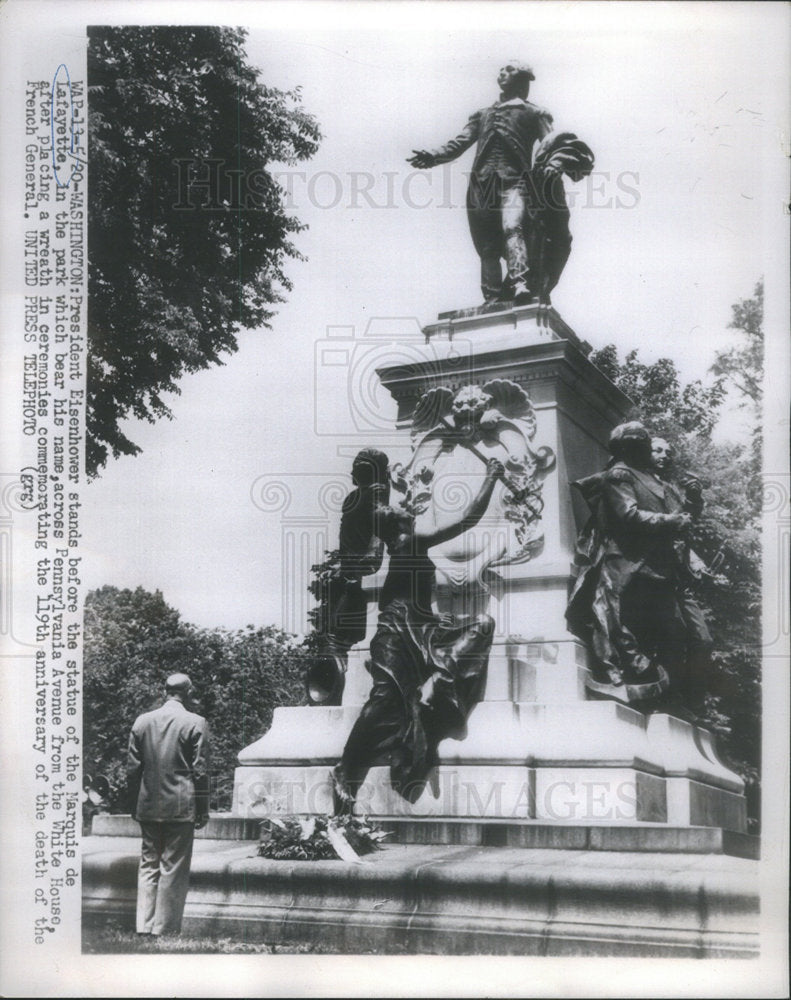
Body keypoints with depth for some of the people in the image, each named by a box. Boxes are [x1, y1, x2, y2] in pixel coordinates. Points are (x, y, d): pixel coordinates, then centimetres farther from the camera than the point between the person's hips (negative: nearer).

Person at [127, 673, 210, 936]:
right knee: (173, 869, 3)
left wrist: (134, 806, 13)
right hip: (181, 806, -4)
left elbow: (133, 768, 6)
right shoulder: (195, 723, -8)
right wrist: (202, 810, -2)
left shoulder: (142, 721, 4)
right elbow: (200, 771, -8)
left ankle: (144, 926, 12)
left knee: (148, 864, 12)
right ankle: (165, 928, 6)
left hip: (148, 806, 4)